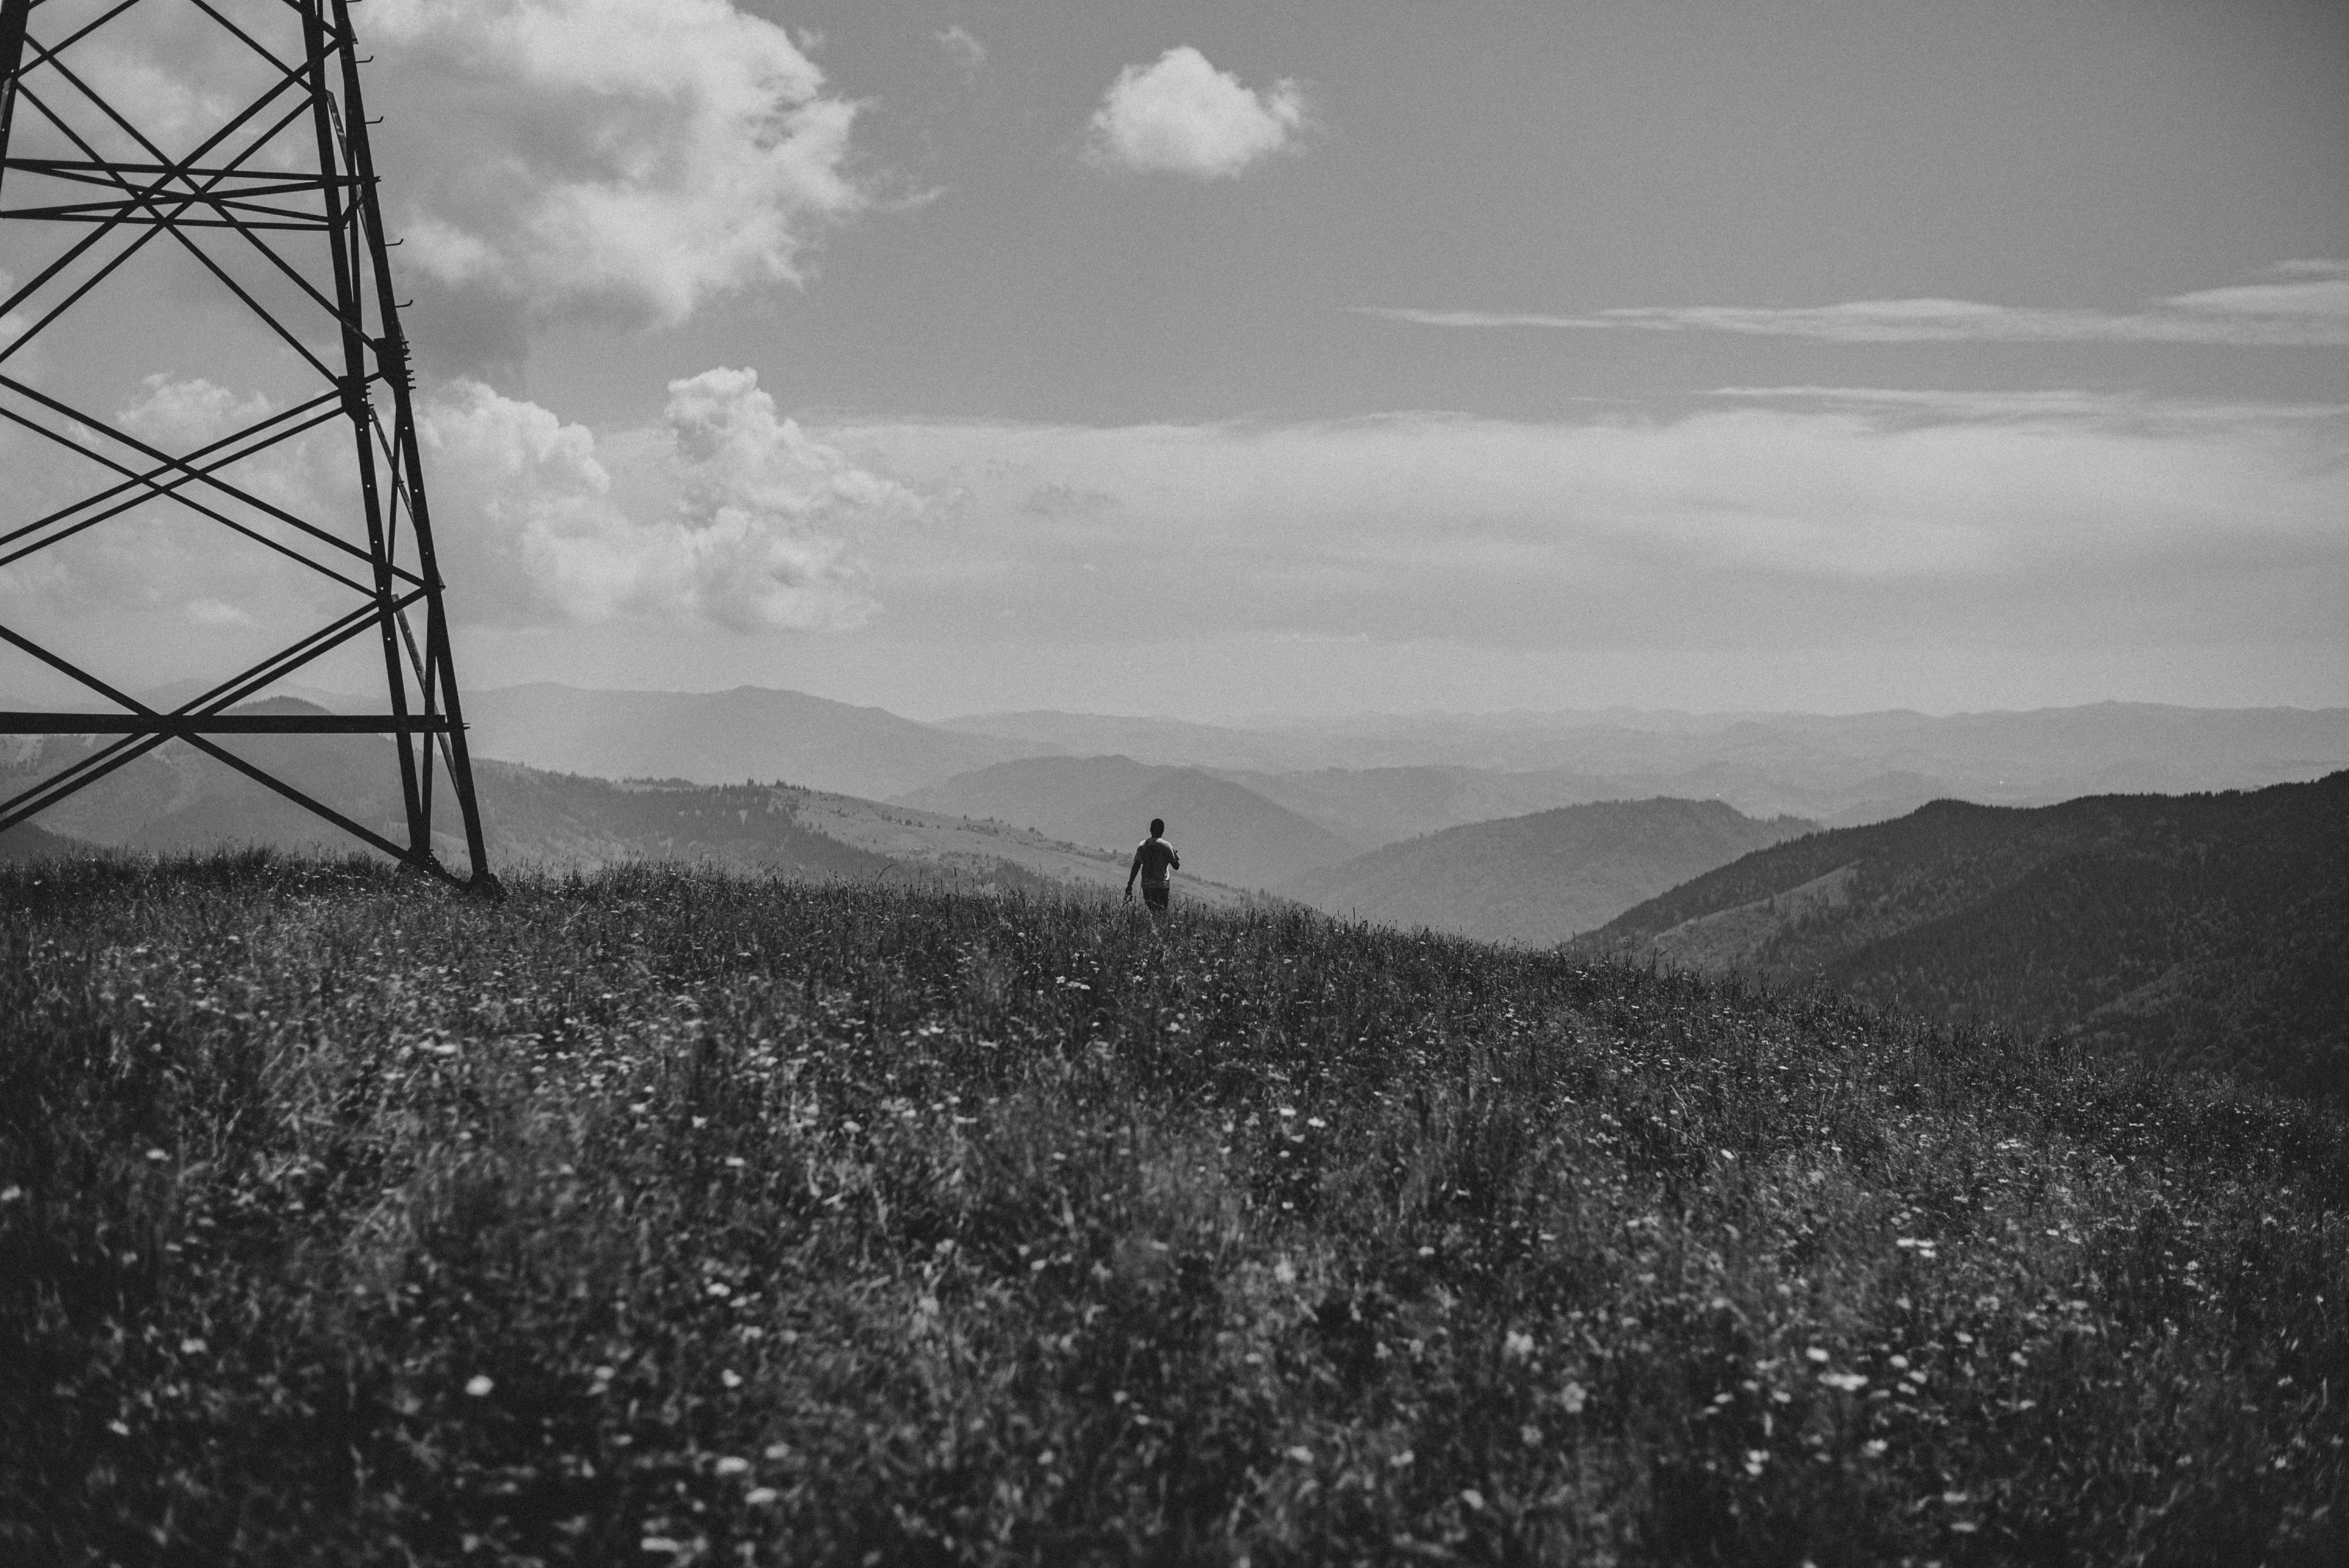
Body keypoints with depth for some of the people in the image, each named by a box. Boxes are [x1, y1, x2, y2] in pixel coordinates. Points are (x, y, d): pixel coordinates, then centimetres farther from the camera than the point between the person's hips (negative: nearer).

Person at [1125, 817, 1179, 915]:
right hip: (1163, 884, -2)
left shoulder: (1143, 845, 6)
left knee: (1153, 911, 8)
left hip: (1146, 884, 2)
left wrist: (1130, 884, 4)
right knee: (1162, 912, -7)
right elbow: (1176, 866, 4)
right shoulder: (1166, 846, 0)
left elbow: (1136, 866, 1)